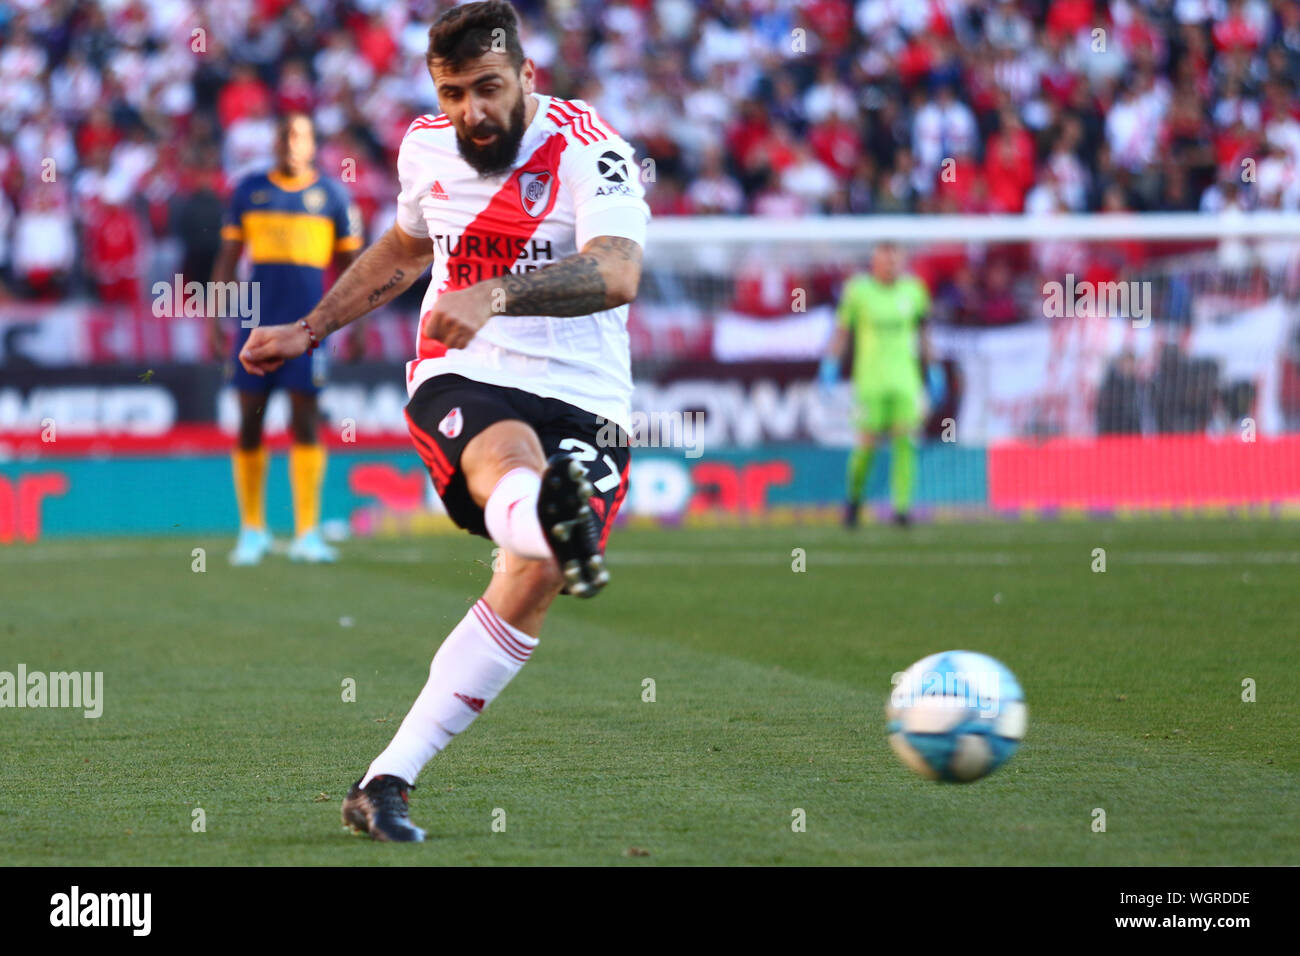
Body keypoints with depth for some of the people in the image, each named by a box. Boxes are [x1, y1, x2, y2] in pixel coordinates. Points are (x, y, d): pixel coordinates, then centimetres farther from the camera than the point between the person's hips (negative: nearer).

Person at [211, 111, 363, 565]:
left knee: (305, 419, -7)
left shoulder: (332, 195, 6)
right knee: (249, 421, 2)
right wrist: (213, 317, 6)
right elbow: (228, 257, 12)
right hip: (257, 317, 2)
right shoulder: (250, 190, 10)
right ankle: (252, 530, 14)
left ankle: (307, 532, -5)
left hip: (307, 318, -2)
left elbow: (350, 262, 9)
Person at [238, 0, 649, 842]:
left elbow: (616, 274, -27)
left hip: (581, 397, -1)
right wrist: (307, 332, 33)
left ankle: (386, 783, -13)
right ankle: (551, 517, -75)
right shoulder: (427, 149, 10)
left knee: (534, 583, -19)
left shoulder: (591, 150, -8)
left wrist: (495, 296, -42)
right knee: (509, 459, -36)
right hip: (461, 379, 1)